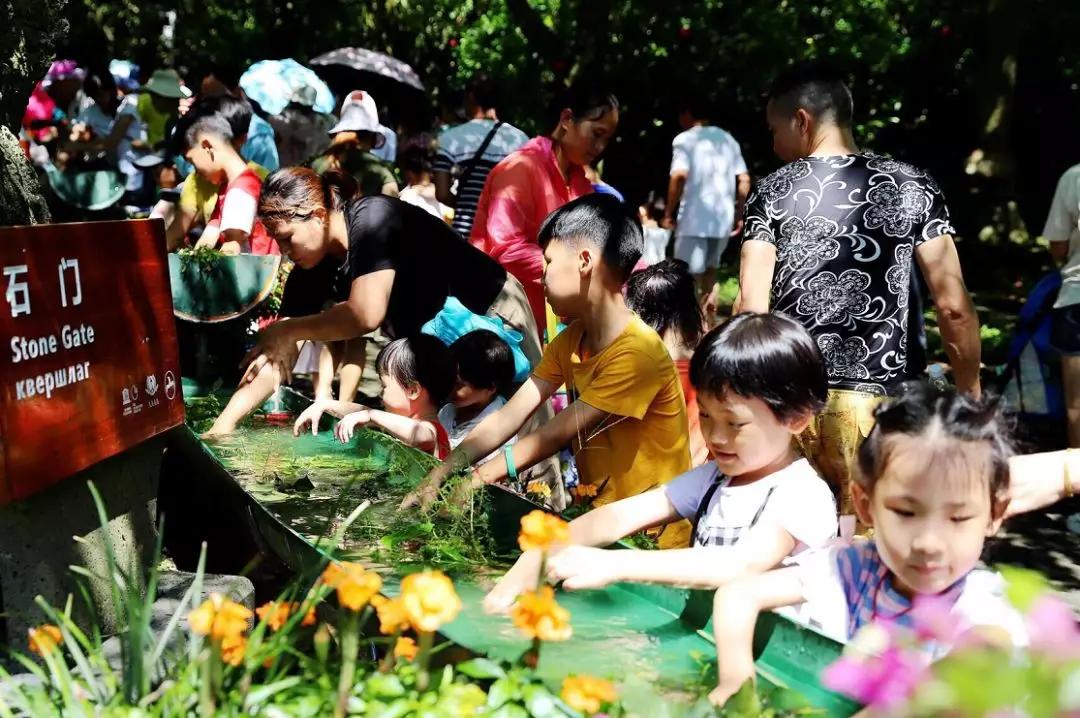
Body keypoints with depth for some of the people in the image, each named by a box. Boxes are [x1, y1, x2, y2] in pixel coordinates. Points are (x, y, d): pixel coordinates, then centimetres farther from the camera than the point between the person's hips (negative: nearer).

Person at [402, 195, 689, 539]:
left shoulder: (637, 352, -21)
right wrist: (438, 476, -11)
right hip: (598, 512, 6)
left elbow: (557, 433, -19)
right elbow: (508, 417, -2)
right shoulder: (570, 340, 4)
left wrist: (476, 479, -14)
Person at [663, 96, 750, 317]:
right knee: (709, 272, 19)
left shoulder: (685, 139, -3)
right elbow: (744, 180, 10)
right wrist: (739, 214, 18)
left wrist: (668, 213, -9)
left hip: (694, 218, -6)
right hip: (723, 218, 6)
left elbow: (679, 176, -17)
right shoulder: (727, 139, 14)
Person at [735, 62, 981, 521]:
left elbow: (751, 308, -6)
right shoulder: (913, 187, 5)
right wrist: (971, 395, 11)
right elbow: (953, 306, 1)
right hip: (877, 396, 0)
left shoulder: (772, 193, 2)